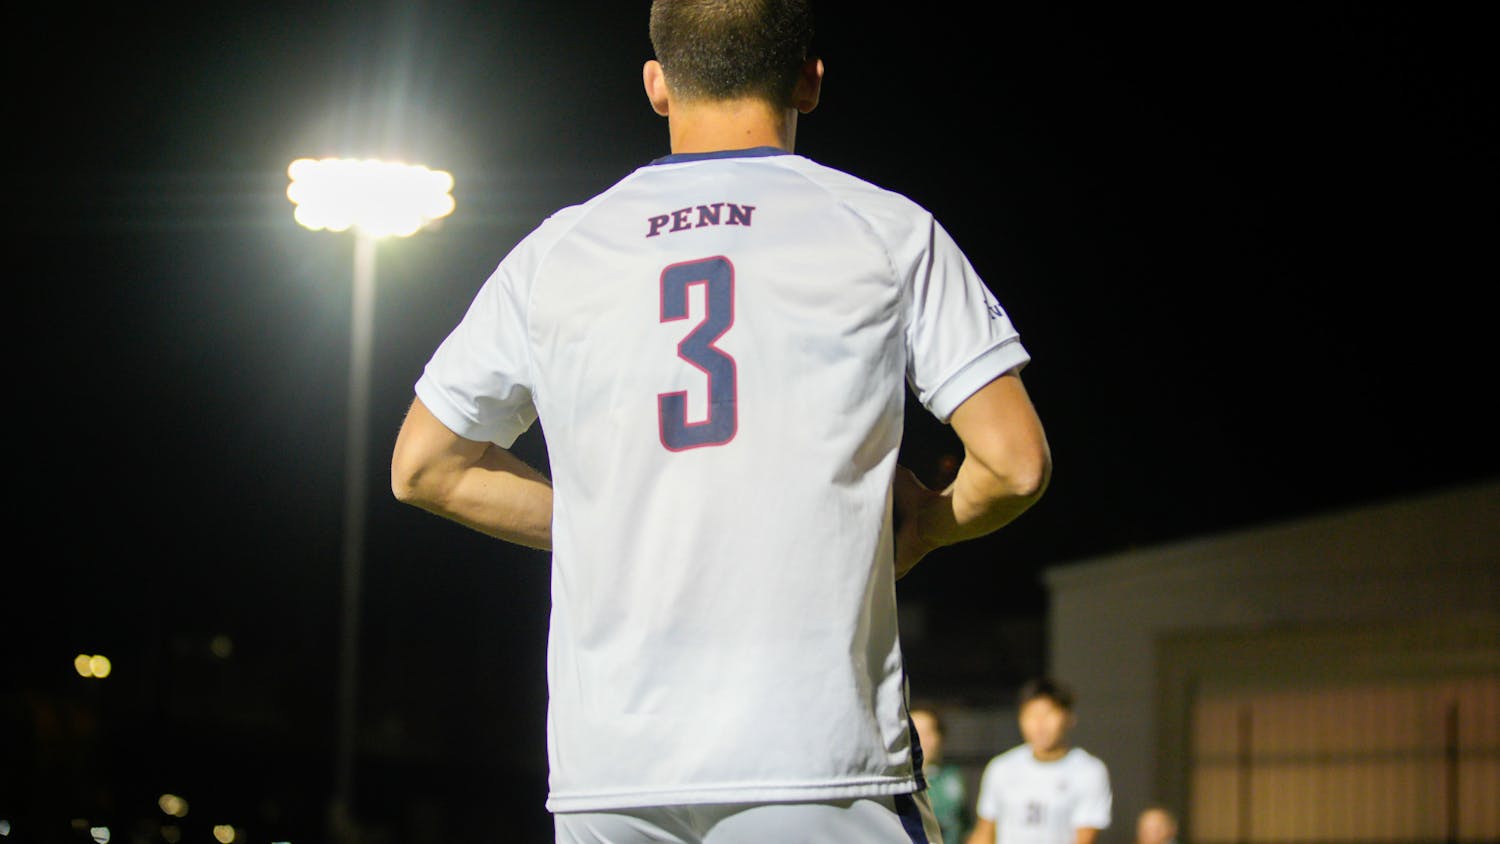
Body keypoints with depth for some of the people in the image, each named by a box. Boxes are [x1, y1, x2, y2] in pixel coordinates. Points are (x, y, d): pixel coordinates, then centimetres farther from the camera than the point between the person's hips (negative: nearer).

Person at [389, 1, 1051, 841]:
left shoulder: (556, 252, 12)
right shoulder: (886, 230, 5)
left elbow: (424, 468, 19)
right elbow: (1016, 464, 0)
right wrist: (921, 525, 21)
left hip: (604, 770, 3)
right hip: (821, 761, -3)